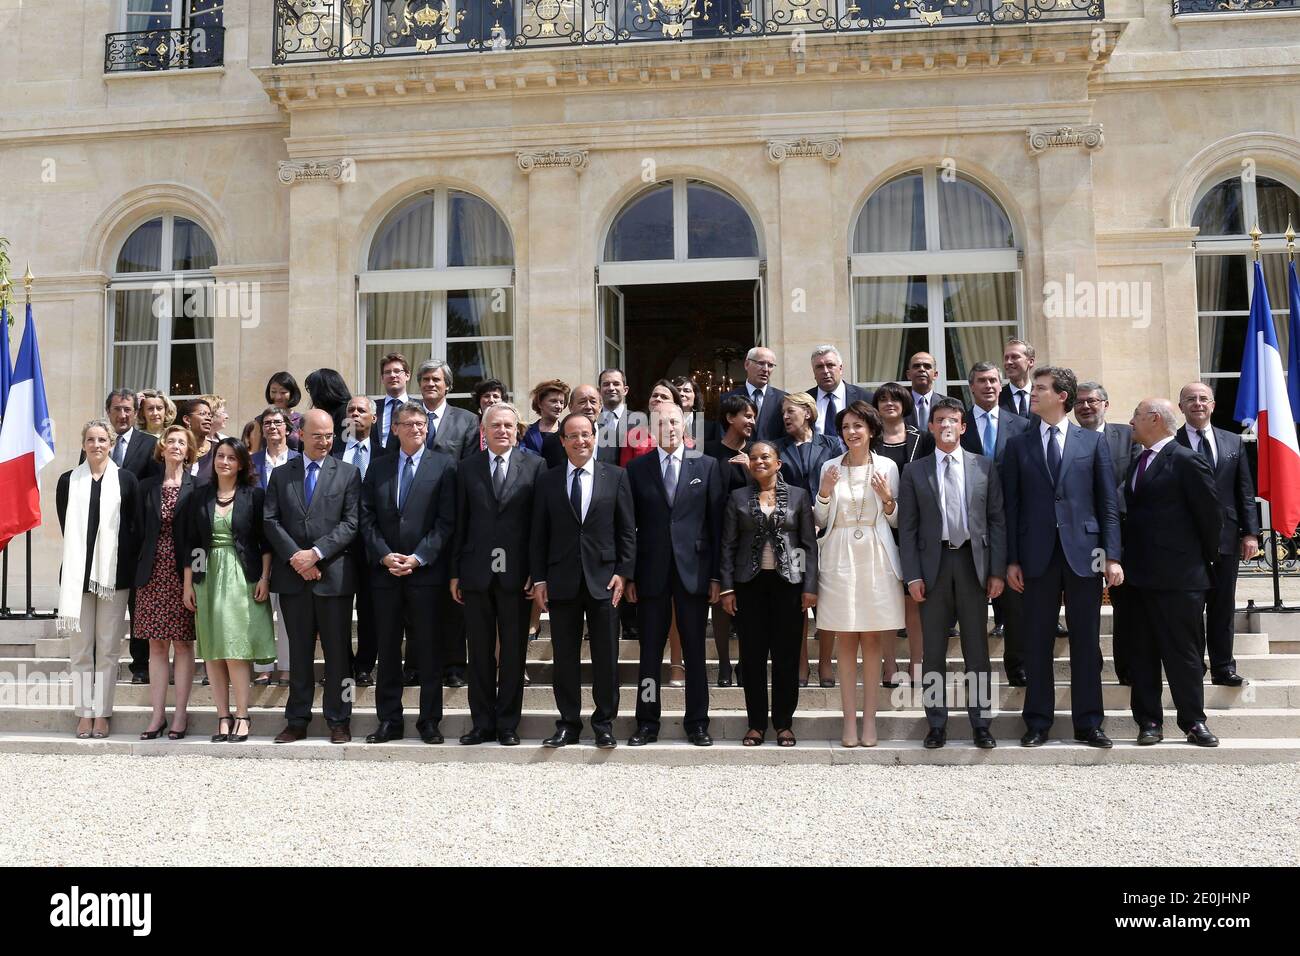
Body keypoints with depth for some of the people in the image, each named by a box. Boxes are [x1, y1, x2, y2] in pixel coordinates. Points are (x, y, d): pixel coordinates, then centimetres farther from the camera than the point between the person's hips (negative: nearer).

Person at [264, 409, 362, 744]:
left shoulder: (347, 473, 4)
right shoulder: (281, 474, 10)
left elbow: (350, 523, -4)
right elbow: (271, 521, 3)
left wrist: (316, 553, -14)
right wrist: (295, 557, -10)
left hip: (334, 574, -2)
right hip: (293, 575, 2)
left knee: (337, 651, 3)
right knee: (299, 652, 9)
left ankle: (338, 721, 12)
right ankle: (297, 721, 17)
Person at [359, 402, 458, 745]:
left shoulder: (444, 465, 2)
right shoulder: (379, 468, 13)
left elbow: (447, 520, -4)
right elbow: (367, 519, 8)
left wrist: (419, 557, -12)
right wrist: (384, 556, -7)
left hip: (426, 572, -3)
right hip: (385, 571, 3)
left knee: (428, 651, 2)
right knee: (387, 651, 8)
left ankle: (429, 722, 12)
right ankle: (389, 721, 17)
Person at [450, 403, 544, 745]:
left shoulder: (534, 466, 1)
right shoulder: (467, 468, 8)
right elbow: (459, 523, 7)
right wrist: (455, 572, 4)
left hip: (516, 574, -2)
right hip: (476, 573, 2)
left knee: (513, 651, 6)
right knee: (480, 652, 9)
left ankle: (508, 724, 17)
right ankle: (482, 723, 20)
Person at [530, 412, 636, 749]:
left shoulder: (616, 476, 4)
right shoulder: (547, 481, 7)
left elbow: (627, 530, 3)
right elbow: (539, 535, 7)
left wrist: (623, 572, -5)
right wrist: (539, 579, 1)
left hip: (603, 580, -1)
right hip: (562, 581, 1)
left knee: (606, 657, 4)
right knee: (565, 657, 7)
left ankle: (604, 724, 17)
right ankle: (568, 724, 18)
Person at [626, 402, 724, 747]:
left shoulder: (706, 466, 5)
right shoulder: (637, 469, 6)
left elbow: (716, 523, 3)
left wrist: (716, 575, -2)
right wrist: (629, 575, -1)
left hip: (693, 569, 0)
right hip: (651, 572, 0)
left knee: (694, 651, 7)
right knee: (650, 651, 6)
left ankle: (697, 723, 17)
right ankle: (647, 724, 15)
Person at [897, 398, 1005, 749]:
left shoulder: (985, 467, 6)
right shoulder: (914, 472, 4)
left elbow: (997, 520, 4)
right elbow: (907, 527, 2)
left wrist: (997, 571, -2)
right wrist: (912, 575, -6)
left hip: (973, 562, 0)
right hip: (933, 564, 0)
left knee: (977, 648, 7)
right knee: (934, 650, 6)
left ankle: (980, 723, 16)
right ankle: (937, 724, 15)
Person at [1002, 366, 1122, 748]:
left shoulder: (1092, 442, 6)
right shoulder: (1018, 445, 8)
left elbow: (1108, 503, 4)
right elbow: (1011, 505, 5)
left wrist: (1112, 556, -3)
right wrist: (1012, 559, -1)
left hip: (1083, 552, 0)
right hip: (1037, 555, 1)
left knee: (1086, 641, 5)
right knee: (1037, 642, 5)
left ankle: (1088, 723, 15)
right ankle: (1038, 723, 14)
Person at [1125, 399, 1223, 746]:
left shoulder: (1188, 461, -9)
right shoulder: (1139, 461, 14)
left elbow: (1210, 515, -7)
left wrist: (1207, 559, 2)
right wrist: (1129, 560, 10)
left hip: (1178, 577, -7)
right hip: (1141, 574, 7)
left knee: (1182, 652, 1)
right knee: (1143, 653, 9)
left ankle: (1193, 721, 12)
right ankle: (1149, 721, 17)